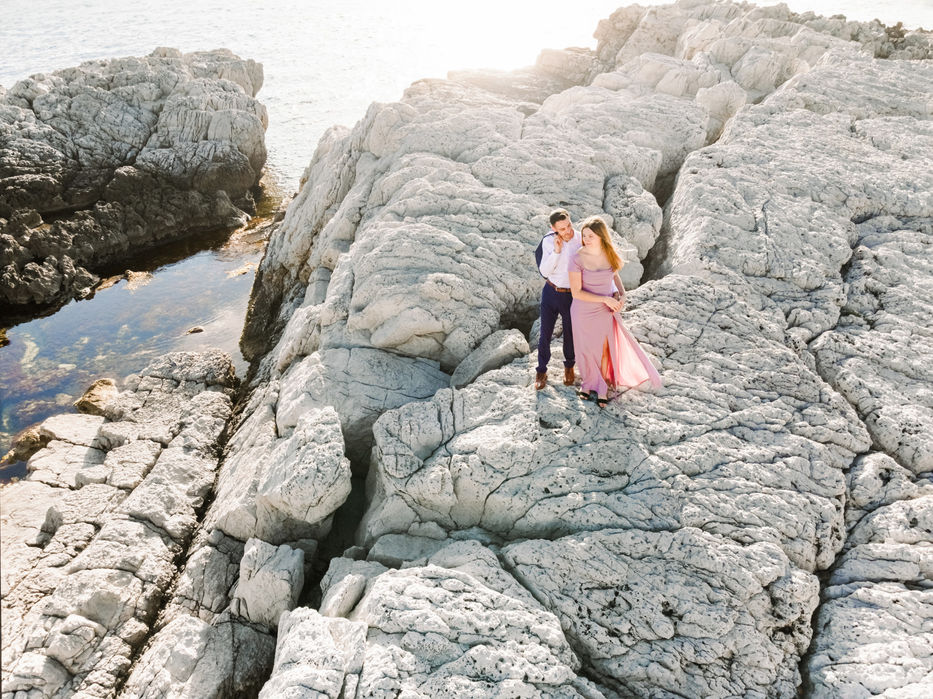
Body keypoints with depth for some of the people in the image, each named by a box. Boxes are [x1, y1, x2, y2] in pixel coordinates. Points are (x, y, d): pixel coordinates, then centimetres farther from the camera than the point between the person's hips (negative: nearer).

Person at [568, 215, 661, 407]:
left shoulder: (610, 254, -7)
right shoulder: (578, 259, -21)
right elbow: (576, 292, -21)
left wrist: (621, 293, -3)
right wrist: (605, 298, -22)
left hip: (605, 312, 4)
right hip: (584, 312, -4)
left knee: (605, 348, 17)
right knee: (587, 349, 15)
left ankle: (601, 387, 40)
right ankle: (590, 383, 42)